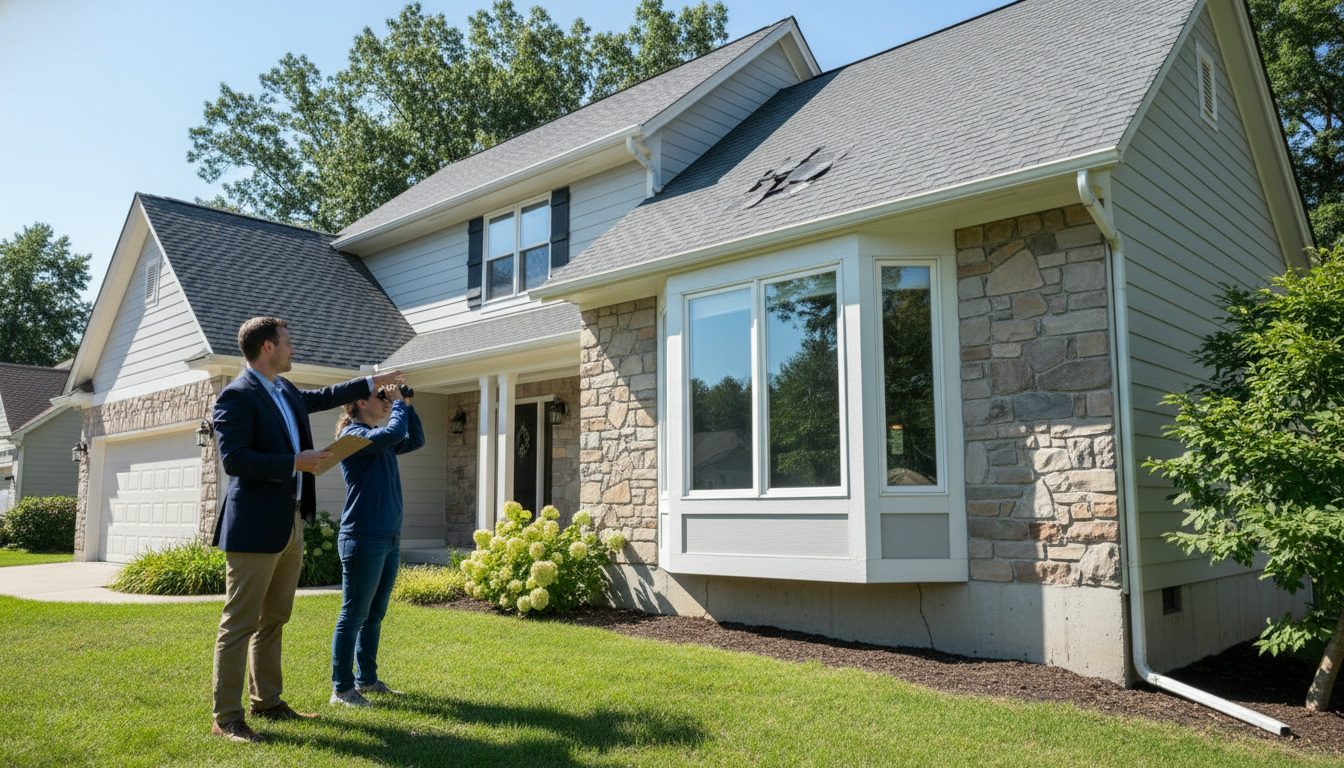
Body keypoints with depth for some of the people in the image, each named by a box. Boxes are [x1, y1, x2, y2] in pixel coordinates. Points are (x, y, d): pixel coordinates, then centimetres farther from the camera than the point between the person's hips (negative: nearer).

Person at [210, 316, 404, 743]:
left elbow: (320, 398, 34)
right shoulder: (237, 396, -12)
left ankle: (267, 701, 28)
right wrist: (295, 463, -20)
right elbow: (233, 459, -20)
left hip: (290, 524, 9)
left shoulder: (285, 391, 15)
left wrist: (373, 383, 39)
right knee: (240, 623, -2)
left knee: (274, 619, 16)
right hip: (255, 527, -9)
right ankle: (226, 718, 6)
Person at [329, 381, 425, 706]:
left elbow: (415, 439, 25)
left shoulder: (381, 441, 15)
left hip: (389, 539, 9)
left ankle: (366, 679, 24)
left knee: (375, 615, 14)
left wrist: (407, 405, 14)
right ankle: (341, 688, 7)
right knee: (353, 616, -1)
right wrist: (399, 404, -8)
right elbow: (394, 433, -24)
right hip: (363, 539, -9)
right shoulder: (353, 434, -10)